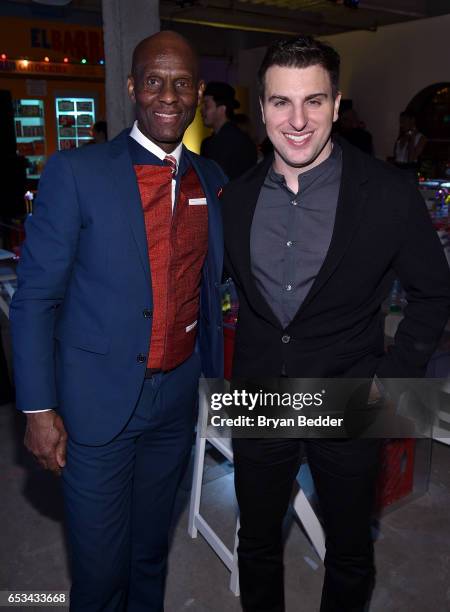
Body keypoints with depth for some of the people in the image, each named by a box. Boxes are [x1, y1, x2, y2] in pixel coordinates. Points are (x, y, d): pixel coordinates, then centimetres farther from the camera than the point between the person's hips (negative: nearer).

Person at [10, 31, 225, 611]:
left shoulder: (211, 181, 4)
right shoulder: (75, 172, -10)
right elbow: (35, 298, -9)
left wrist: (214, 376, 11)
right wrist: (38, 409, -10)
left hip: (178, 397, 4)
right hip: (97, 403, -4)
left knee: (151, 549, 22)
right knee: (100, 565, 12)